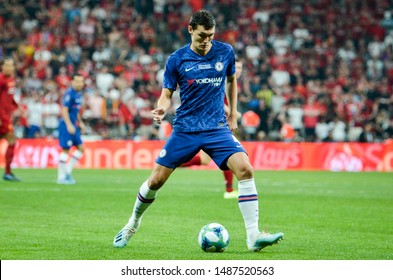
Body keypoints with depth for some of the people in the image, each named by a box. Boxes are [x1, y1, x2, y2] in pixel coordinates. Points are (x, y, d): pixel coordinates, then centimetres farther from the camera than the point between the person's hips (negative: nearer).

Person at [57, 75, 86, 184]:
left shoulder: (79, 94, 12)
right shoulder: (69, 94, -15)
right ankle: (61, 177, 0)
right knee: (65, 150, -6)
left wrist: (80, 122, 20)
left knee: (81, 148, 7)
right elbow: (64, 110, -20)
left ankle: (68, 171, 13)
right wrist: (69, 125, -24)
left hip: (74, 125, 9)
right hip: (67, 125, -9)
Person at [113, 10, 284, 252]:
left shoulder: (225, 52, 1)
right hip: (185, 129, -1)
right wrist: (162, 108, -22)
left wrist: (233, 115, 16)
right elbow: (167, 94, 0)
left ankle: (253, 236, -20)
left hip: (217, 128, 1)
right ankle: (133, 223, 28)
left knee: (245, 170, -21)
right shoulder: (177, 59, -4)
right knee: (155, 180, -1)